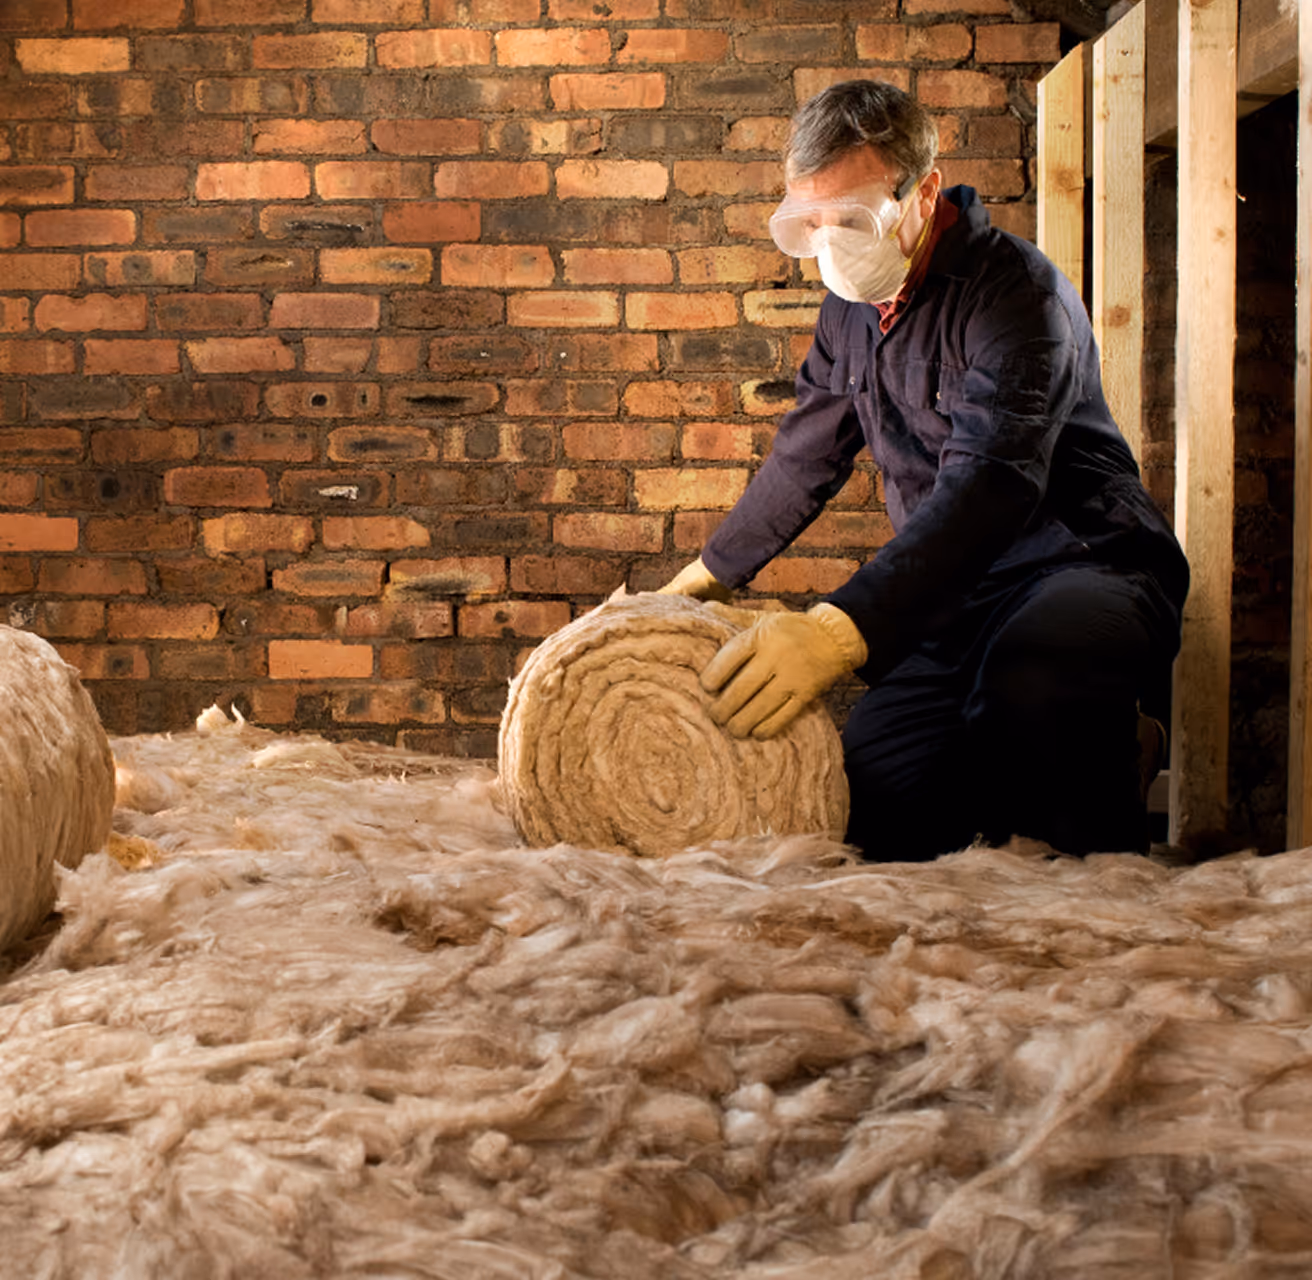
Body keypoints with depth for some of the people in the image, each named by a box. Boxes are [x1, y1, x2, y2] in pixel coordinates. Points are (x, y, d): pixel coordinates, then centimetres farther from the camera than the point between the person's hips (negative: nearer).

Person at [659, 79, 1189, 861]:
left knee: (1032, 684, -40)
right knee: (867, 789, -17)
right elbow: (805, 458, 27)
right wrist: (713, 572, 35)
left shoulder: (1016, 290, -16)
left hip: (1082, 564, -7)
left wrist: (846, 627, -46)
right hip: (954, 596, 7)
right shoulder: (853, 308, 11)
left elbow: (993, 481, -32)